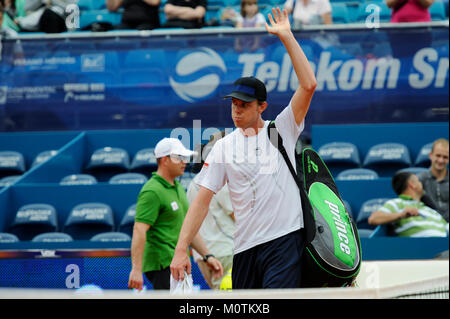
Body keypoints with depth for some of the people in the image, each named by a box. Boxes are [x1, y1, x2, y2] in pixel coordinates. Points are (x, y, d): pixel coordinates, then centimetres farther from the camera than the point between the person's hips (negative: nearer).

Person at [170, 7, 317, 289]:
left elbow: (308, 85, -7)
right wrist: (181, 250, -3)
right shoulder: (224, 147, 10)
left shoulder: (282, 129, 6)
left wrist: (287, 37, -7)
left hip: (286, 241, -3)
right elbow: (202, 200, 6)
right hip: (246, 245, 3)